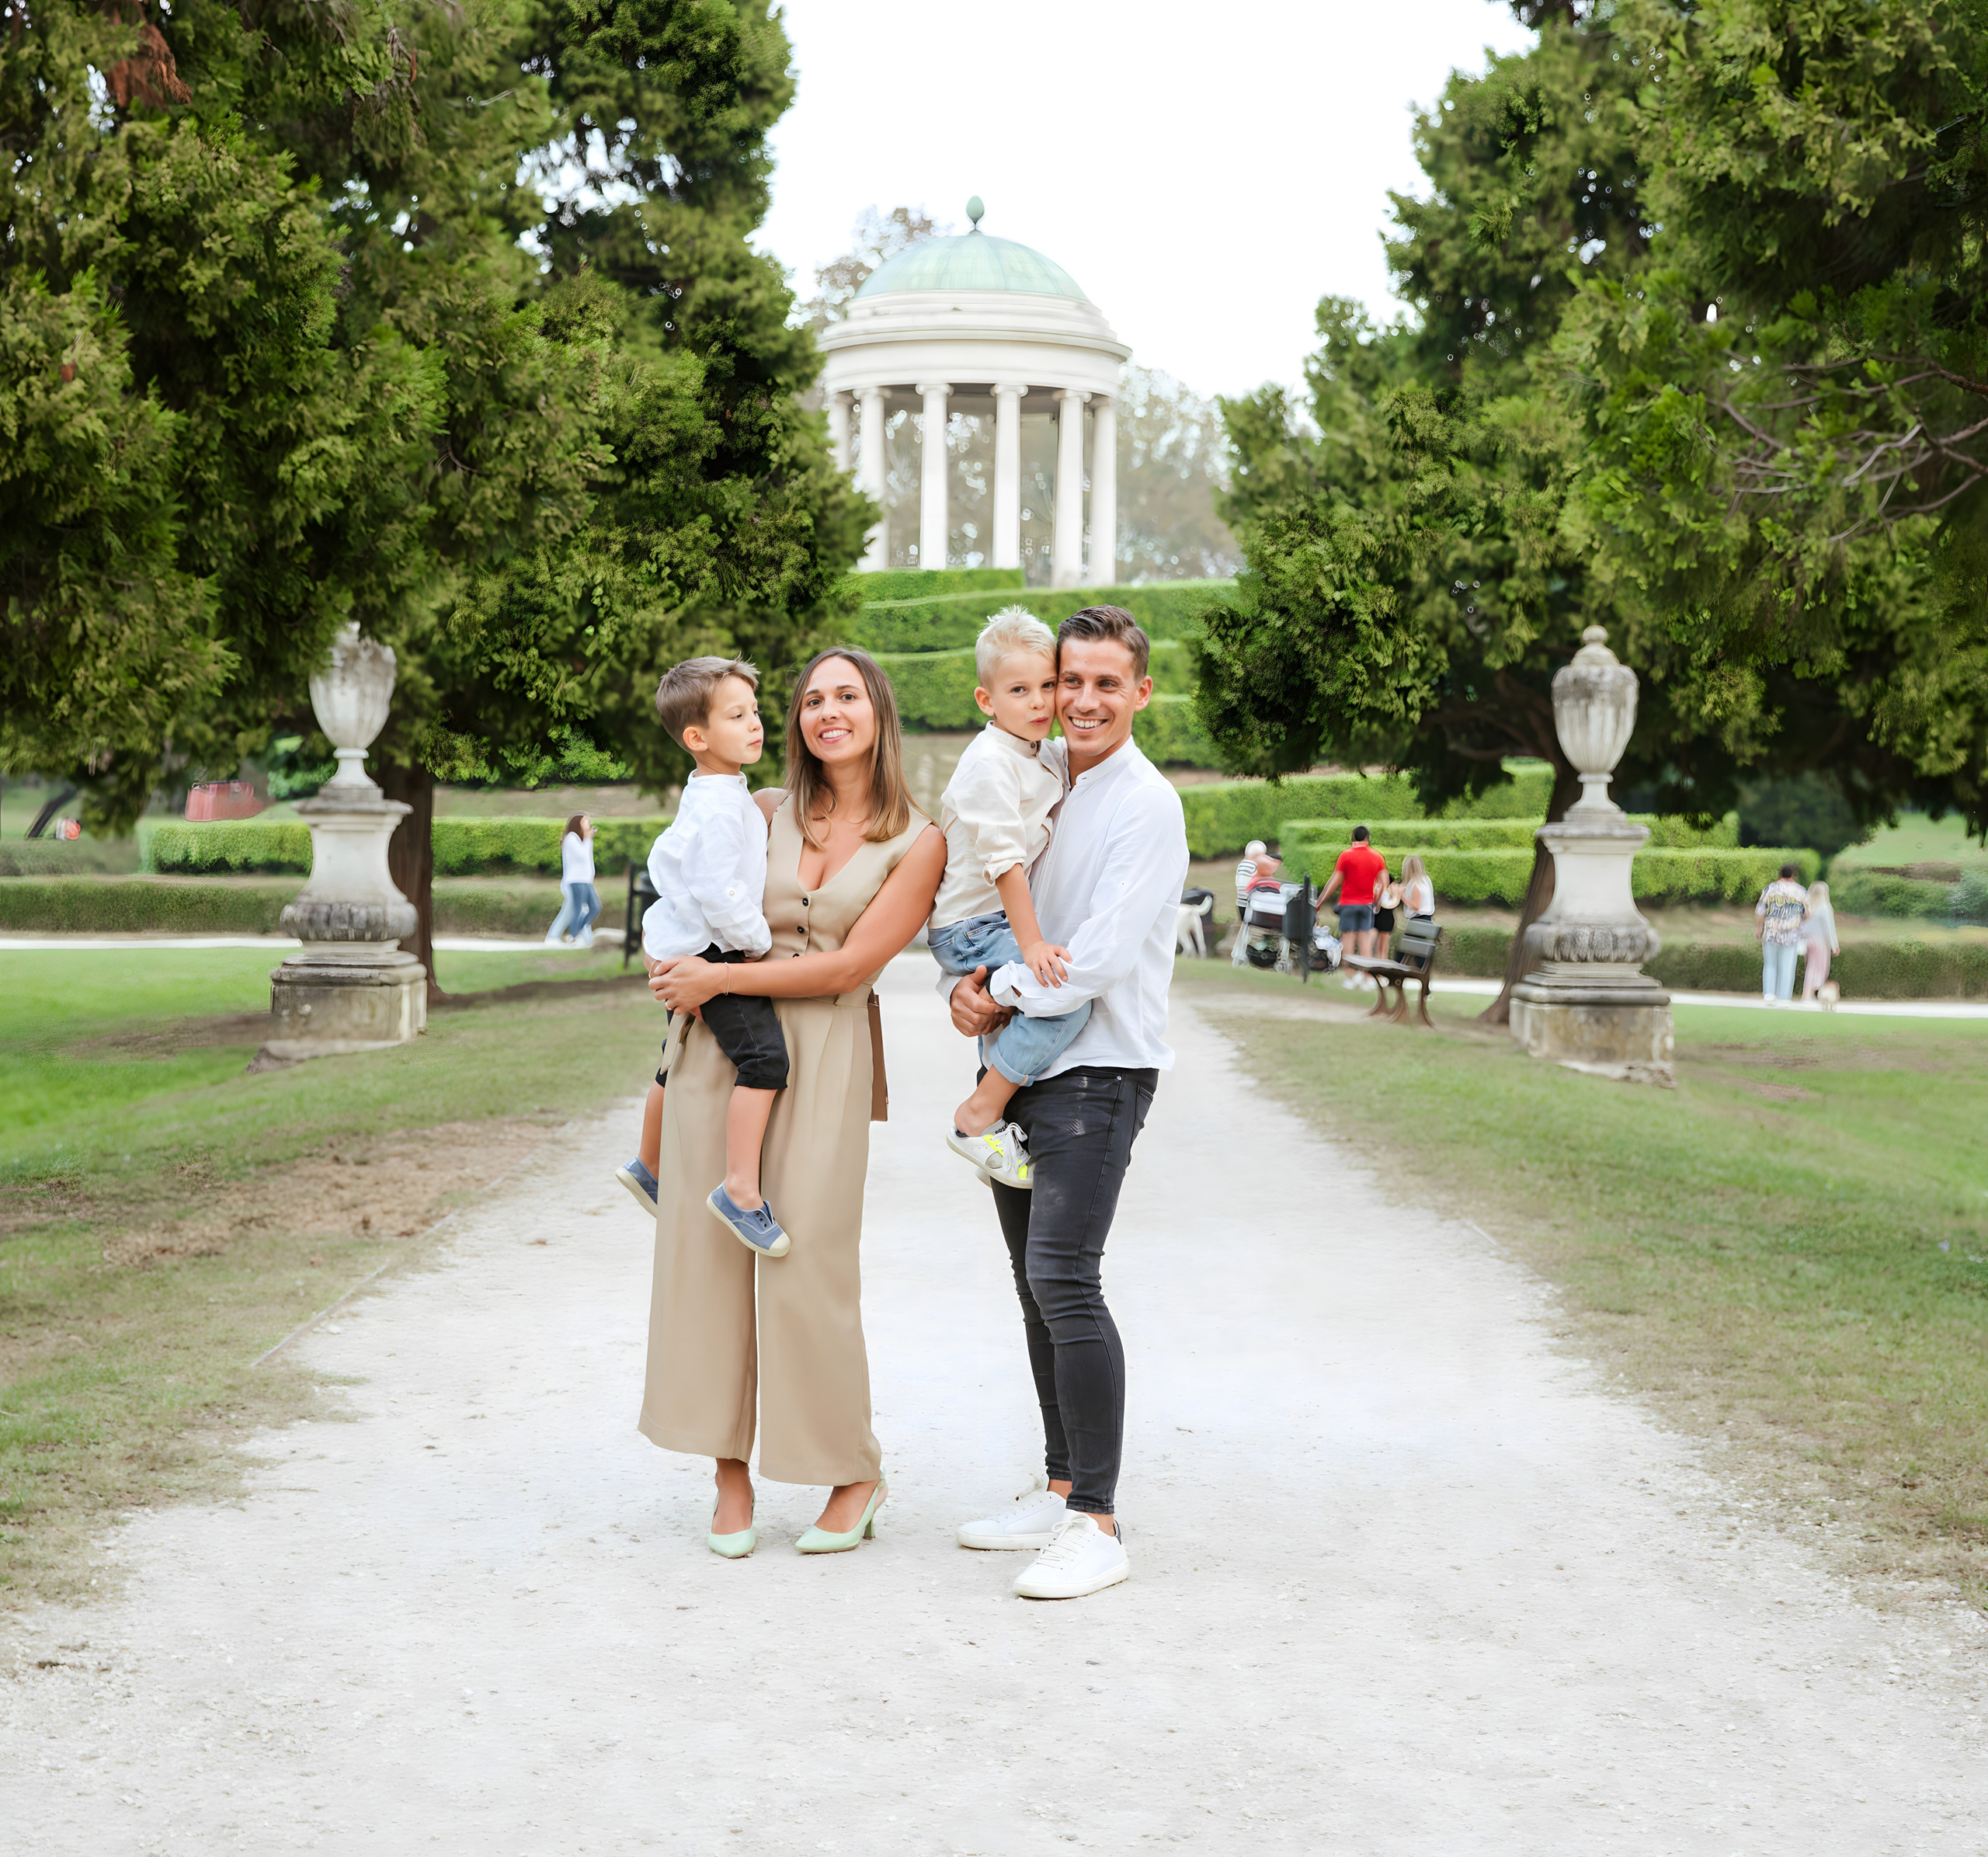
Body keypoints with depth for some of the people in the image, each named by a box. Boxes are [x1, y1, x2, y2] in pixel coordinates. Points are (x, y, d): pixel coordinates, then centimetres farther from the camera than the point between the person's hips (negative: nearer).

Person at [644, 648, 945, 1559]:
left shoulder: (918, 844, -1)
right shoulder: (765, 814, 9)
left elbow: (846, 967, -8)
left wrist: (721, 977, -10)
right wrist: (689, 970, 6)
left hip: (826, 1053, -3)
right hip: (720, 1040, 3)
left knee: (808, 1262, -6)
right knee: (705, 1246, 0)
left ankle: (855, 1474, 12)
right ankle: (731, 1473, 11)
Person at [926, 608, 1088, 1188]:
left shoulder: (1042, 762, 11)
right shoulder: (990, 763, -18)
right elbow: (1004, 862, -23)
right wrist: (1032, 944, -25)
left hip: (1000, 920, 10)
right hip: (969, 928, -10)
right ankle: (978, 1119, -18)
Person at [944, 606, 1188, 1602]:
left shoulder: (1146, 808, -11)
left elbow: (1102, 956, -19)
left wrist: (1003, 994, -9)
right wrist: (961, 985, -3)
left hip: (1097, 1072, -8)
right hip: (1021, 1069, 8)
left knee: (1063, 1277, -16)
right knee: (1035, 1285, 12)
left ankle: (1097, 1524, -13)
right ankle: (1059, 1491, 23)